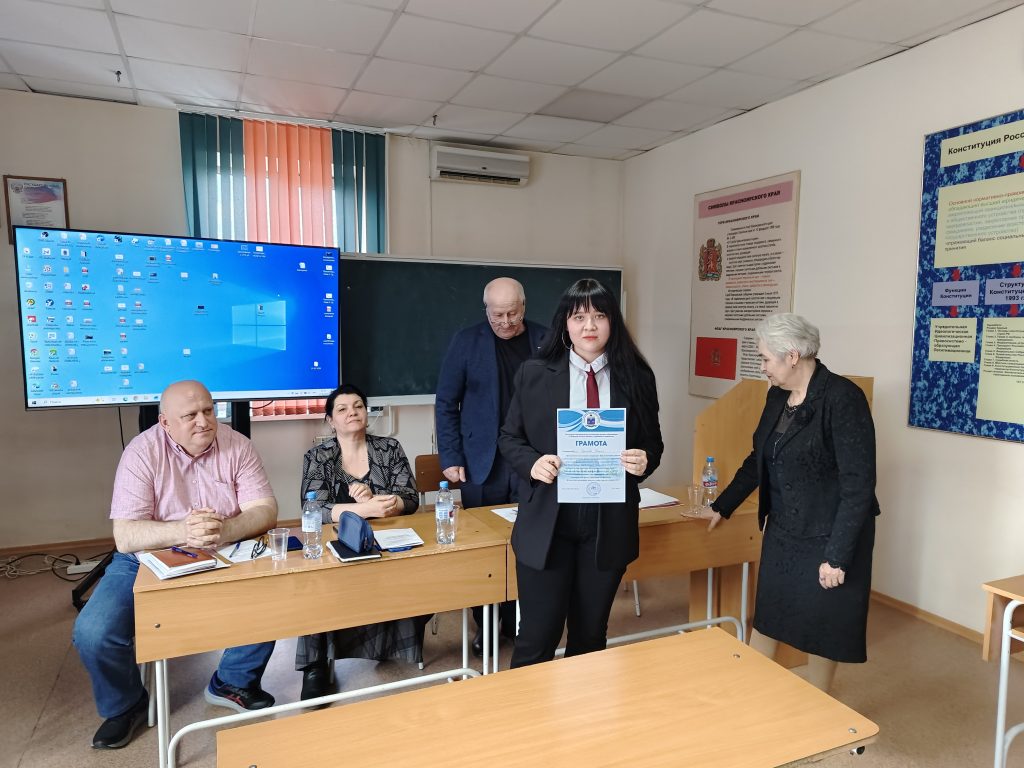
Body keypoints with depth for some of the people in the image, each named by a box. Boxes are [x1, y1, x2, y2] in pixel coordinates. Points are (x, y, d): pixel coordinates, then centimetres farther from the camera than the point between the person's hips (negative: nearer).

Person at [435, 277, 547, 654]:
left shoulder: (545, 340, 3)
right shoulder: (467, 341, 0)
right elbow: (446, 404, 1)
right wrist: (451, 459, -4)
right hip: (482, 465, -1)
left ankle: (519, 621, 24)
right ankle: (485, 626, 22)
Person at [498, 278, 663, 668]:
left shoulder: (637, 377, 1)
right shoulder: (534, 373, -1)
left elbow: (652, 442, 9)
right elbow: (510, 437, 5)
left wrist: (645, 461, -13)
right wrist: (532, 463, -15)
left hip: (609, 526, 2)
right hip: (546, 523, -1)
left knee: (590, 635, 18)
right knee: (538, 637, 5)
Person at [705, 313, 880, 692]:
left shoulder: (843, 398, -20)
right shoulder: (777, 396, 3)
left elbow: (858, 483, -21)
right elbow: (758, 459, 15)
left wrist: (837, 555, -20)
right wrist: (722, 507, 19)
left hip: (827, 537, -6)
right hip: (782, 531, 7)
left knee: (821, 628, 11)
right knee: (765, 618, 15)